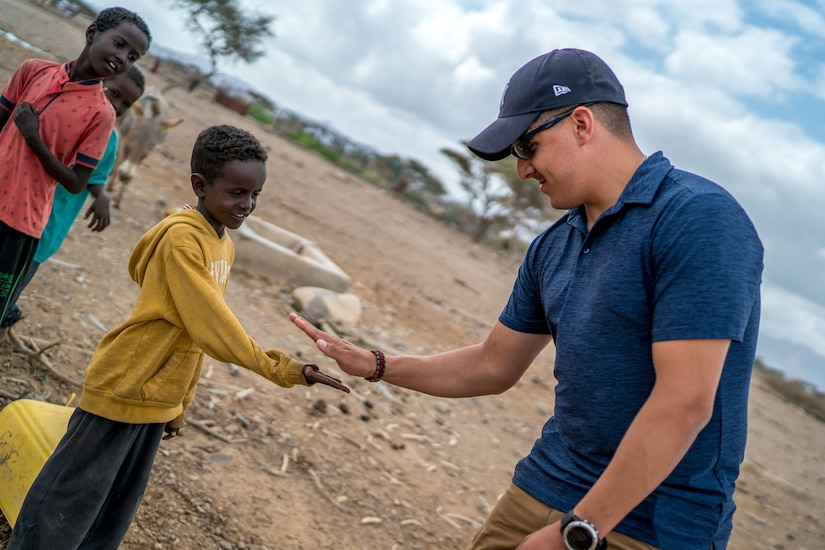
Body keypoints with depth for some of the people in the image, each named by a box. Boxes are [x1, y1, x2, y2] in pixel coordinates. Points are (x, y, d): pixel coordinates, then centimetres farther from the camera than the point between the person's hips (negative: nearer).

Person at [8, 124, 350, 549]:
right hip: (122, 391, -8)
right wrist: (277, 369, -29)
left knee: (122, 503, 18)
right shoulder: (182, 236, -21)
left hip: (160, 399, 8)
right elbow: (210, 324, -27)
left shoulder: (224, 245, 6)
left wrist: (181, 404, 15)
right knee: (72, 497, 5)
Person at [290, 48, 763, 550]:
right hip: (544, 489, 6)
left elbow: (684, 404, -23)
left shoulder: (699, 219, -18)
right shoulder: (552, 248, 6)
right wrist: (374, 366, 11)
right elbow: (494, 366, 16)